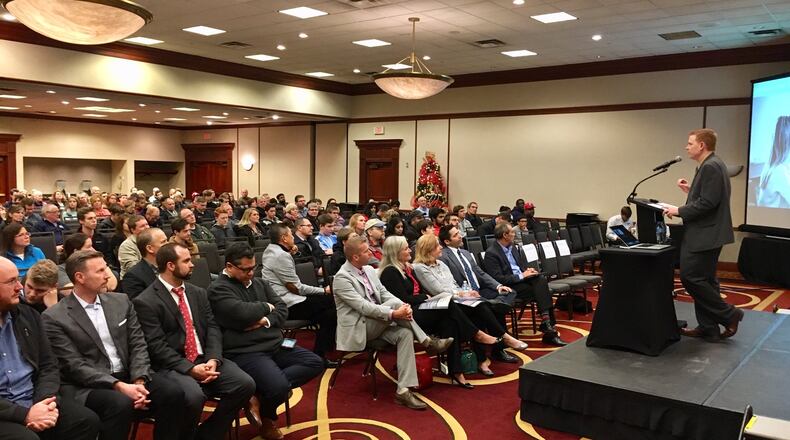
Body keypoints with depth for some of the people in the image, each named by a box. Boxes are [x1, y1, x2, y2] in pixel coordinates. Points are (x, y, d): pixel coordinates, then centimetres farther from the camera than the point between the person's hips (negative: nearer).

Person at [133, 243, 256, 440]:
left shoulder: (198, 293, 13)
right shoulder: (146, 302, -7)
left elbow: (212, 328, 7)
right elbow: (156, 347, -13)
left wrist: (213, 359, -11)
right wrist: (191, 369, -20)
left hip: (204, 359, 6)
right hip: (171, 366, -6)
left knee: (245, 384, -15)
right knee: (194, 396, -35)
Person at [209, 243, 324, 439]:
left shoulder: (259, 283, 17)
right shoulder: (218, 289, -7)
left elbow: (282, 308, 11)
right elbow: (242, 313, -22)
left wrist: (267, 321, -10)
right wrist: (266, 307, -4)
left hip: (275, 345, 9)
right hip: (245, 352, -8)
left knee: (315, 363, -2)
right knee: (278, 387, -30)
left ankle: (264, 389, -10)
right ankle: (267, 419, 7)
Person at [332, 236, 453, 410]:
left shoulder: (369, 270, 10)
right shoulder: (342, 278, -15)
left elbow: (385, 294, 7)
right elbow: (363, 306, -24)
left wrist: (403, 305, -14)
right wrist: (394, 313, -30)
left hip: (376, 324, 7)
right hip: (357, 329, -7)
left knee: (405, 333, -22)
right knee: (393, 304, -28)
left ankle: (403, 390, -25)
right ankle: (428, 343, -15)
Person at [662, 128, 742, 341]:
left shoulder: (711, 166, -16)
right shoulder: (710, 165, 16)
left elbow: (707, 203, -23)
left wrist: (679, 211, -16)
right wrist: (691, 191, 11)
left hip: (705, 235, -11)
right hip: (704, 234, 11)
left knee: (691, 277, -8)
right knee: (703, 280, 13)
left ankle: (728, 314, 4)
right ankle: (708, 328, 19)